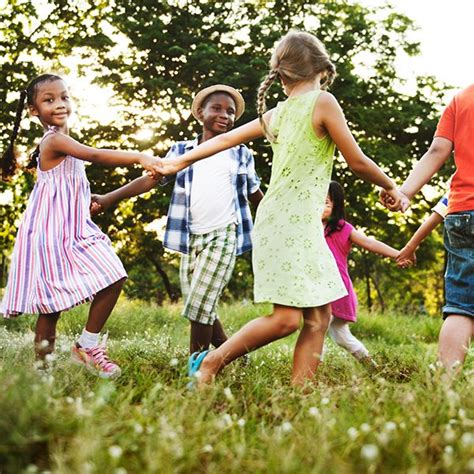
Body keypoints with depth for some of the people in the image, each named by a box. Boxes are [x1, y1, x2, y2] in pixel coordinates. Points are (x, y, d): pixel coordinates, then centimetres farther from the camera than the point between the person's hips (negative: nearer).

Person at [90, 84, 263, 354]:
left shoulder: (242, 155, 7)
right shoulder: (182, 151, 8)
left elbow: (257, 196, 17)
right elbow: (150, 178, 0)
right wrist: (109, 198, -12)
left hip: (223, 236, -3)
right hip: (191, 238, 3)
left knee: (200, 305, -10)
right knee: (200, 308, 7)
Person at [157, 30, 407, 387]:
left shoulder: (275, 114, 13)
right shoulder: (323, 102, -7)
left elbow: (226, 138, 15)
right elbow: (357, 162, -5)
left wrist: (182, 161, 26)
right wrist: (391, 187, 11)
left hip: (304, 226, 8)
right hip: (289, 222, -8)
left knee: (319, 317, 5)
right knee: (286, 318, -10)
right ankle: (210, 363, 1)